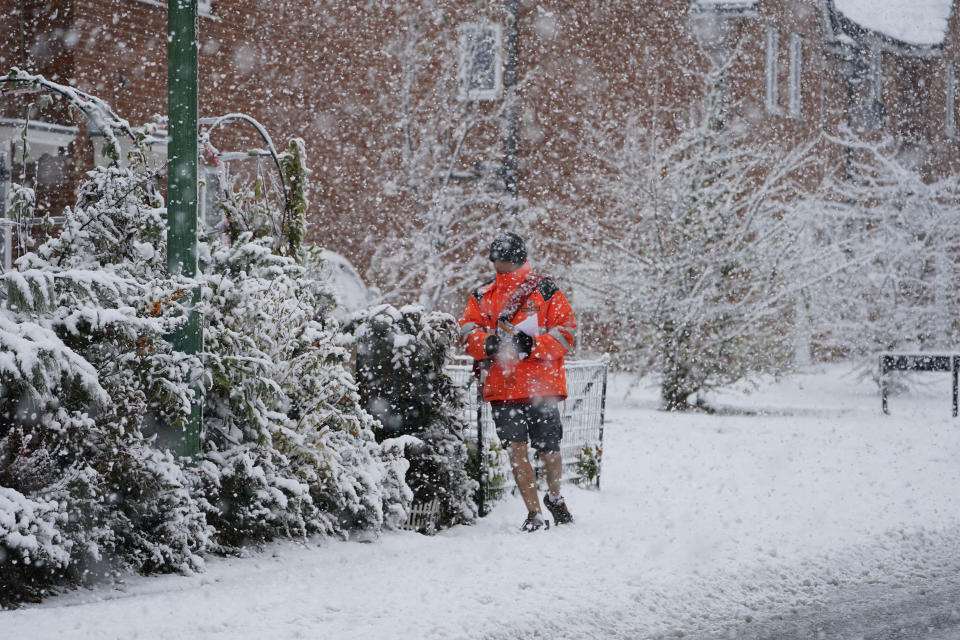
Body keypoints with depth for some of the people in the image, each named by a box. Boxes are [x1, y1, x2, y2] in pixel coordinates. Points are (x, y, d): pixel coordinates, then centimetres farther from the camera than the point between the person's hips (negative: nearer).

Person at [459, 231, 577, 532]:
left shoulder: (545, 291, 3)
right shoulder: (482, 296, 14)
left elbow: (567, 333, -3)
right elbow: (467, 333, 6)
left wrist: (531, 344, -17)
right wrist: (489, 343, -16)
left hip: (542, 384, -2)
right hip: (502, 387, 2)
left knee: (548, 451, 4)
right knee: (516, 448, -9)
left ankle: (554, 497, 33)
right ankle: (534, 513, -2)